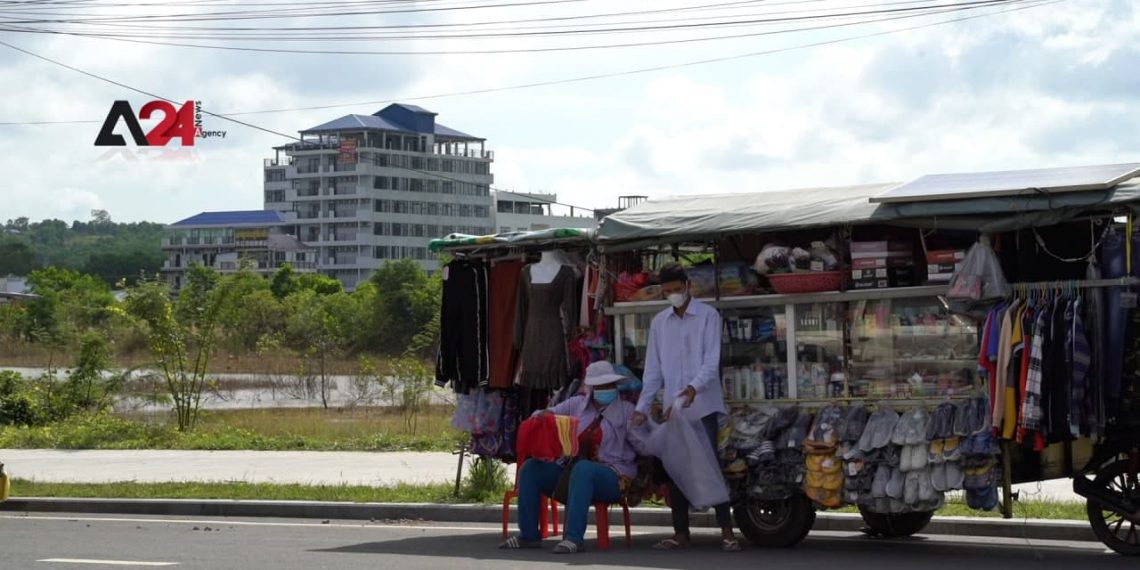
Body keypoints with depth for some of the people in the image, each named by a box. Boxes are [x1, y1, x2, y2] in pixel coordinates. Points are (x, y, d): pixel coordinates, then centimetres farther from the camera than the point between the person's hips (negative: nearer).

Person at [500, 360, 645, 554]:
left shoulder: (625, 410, 4)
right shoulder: (577, 404, 13)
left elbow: (642, 443, -5)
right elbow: (543, 416, 16)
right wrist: (544, 415, -8)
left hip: (613, 478, -5)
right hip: (573, 471, 5)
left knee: (582, 468, -39)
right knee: (531, 467, -12)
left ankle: (573, 538, -42)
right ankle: (528, 535, -7)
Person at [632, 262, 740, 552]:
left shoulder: (707, 316, -3)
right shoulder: (659, 322, 12)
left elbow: (712, 361, -11)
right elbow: (653, 369, 13)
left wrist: (694, 387, -28)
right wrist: (642, 407, 6)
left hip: (703, 405, -5)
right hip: (672, 408, 5)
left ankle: (727, 531, -6)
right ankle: (680, 533, 13)